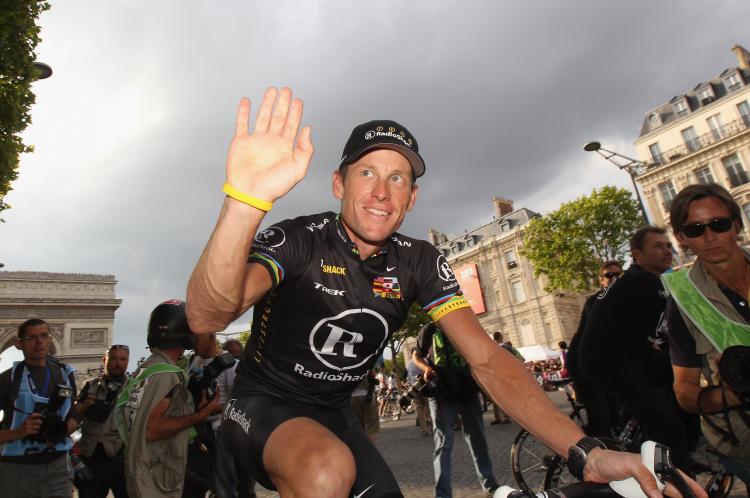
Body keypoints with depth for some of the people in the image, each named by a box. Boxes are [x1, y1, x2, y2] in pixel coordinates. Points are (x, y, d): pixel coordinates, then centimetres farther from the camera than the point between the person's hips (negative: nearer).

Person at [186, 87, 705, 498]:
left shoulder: (419, 262, -10)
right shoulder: (299, 239, -22)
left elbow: (487, 359, -14)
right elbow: (207, 317, -37)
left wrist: (585, 452, -25)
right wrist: (247, 199, -55)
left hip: (335, 413, 5)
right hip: (265, 404, -4)